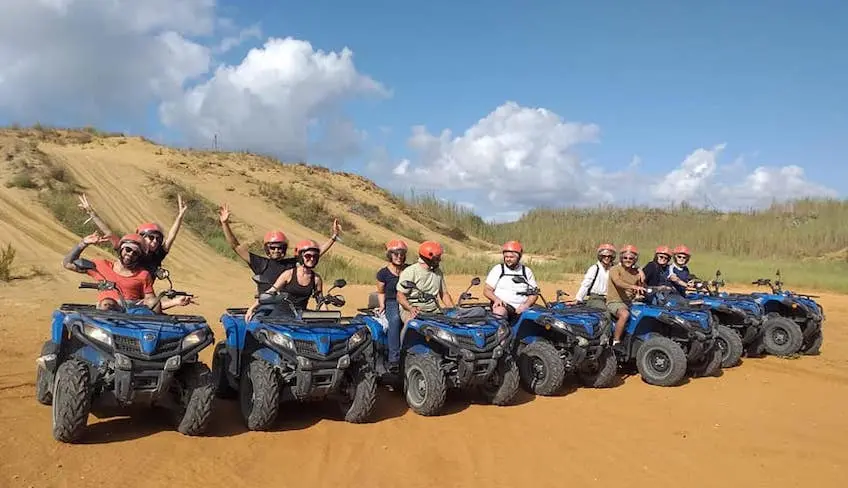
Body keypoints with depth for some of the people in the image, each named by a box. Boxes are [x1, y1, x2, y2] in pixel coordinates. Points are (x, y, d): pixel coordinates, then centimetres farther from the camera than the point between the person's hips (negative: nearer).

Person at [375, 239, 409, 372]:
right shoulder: (383, 273, 5)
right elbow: (381, 292, 15)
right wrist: (382, 306, 0)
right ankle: (394, 359, -41)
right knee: (395, 319, -39)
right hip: (392, 303, -2)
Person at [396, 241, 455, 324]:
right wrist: (411, 308, -29)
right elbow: (400, 296, -9)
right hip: (412, 312, -6)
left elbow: (444, 294, 19)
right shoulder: (409, 272, -6)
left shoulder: (438, 272, 14)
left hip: (434, 311, 6)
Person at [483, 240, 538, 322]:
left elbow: (534, 293, 12)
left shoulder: (527, 271, 16)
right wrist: (496, 299, -14)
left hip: (521, 309, 2)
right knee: (499, 312, -38)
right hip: (503, 305, -2)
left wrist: (526, 305, -8)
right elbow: (487, 290, 8)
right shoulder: (498, 269, 11)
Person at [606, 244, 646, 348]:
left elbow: (642, 292, 16)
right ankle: (615, 342, -28)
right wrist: (633, 286, -44)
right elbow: (618, 282, -27)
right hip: (614, 302, -7)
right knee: (625, 314, -36)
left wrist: (642, 280, -4)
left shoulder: (636, 272, 15)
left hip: (629, 303, 7)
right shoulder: (615, 269, -5)